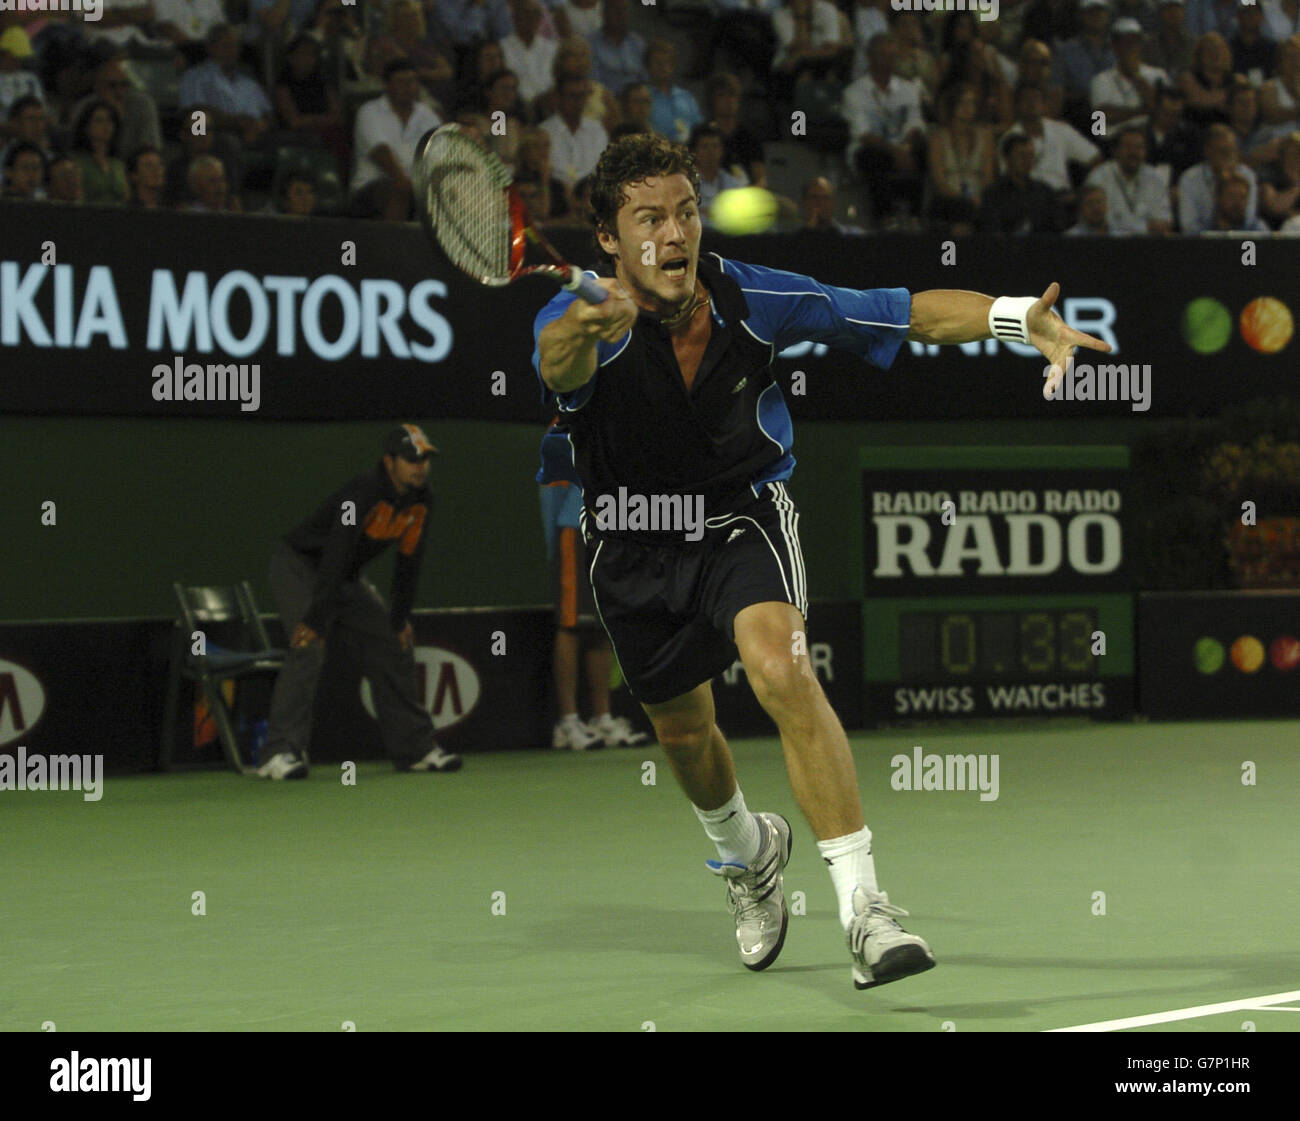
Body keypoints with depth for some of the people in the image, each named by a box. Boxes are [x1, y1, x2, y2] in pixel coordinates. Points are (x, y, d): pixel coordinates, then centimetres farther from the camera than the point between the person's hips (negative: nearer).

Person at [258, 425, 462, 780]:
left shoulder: (420, 501, -7)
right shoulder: (362, 495, -32)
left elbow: (409, 561, 2)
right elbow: (335, 557, -36)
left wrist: (400, 618, 1)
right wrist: (316, 620, -39)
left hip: (347, 578, 8)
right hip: (299, 567, -8)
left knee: (394, 645, 7)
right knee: (309, 646, -27)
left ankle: (414, 748, 17)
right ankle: (281, 752, -29)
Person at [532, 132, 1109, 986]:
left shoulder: (752, 298, -20)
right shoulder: (585, 318, -26)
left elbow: (911, 312, -14)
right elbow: (559, 365, -52)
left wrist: (1022, 317, -30)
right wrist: (584, 331, -77)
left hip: (743, 513, -1)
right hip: (633, 543, 1)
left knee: (781, 668, -30)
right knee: (683, 732, 17)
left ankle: (864, 904, -31)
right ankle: (748, 850, 53)